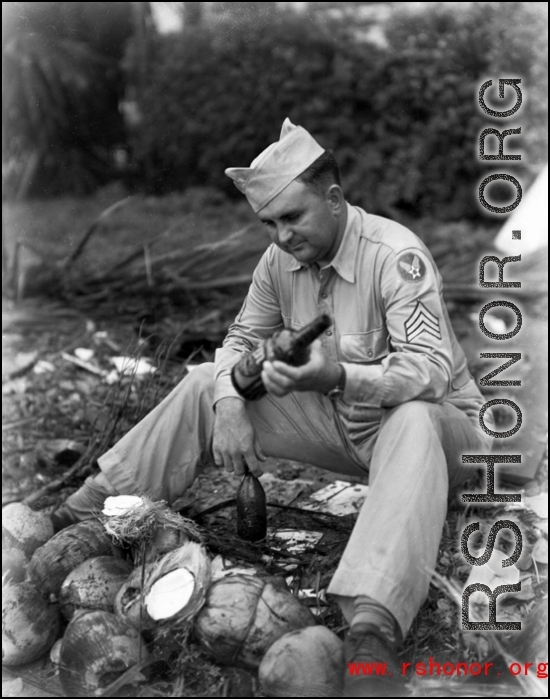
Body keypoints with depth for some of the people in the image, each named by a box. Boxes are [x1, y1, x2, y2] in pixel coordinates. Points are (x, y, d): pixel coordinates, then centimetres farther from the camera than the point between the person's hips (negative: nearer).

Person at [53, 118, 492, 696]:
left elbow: (431, 368, -32)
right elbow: (242, 339, 6)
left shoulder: (396, 255, -24)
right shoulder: (280, 259, -3)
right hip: (340, 422, 6)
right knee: (207, 385, -2)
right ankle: (86, 510, 2)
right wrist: (230, 408, -14)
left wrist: (342, 377, -50)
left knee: (412, 423, -43)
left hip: (437, 421, -6)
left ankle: (373, 627, -57)